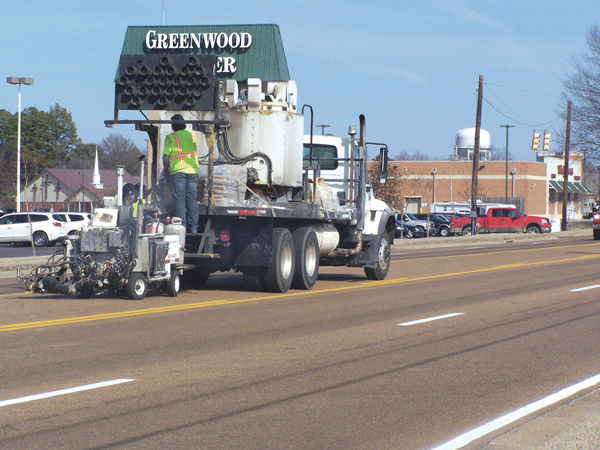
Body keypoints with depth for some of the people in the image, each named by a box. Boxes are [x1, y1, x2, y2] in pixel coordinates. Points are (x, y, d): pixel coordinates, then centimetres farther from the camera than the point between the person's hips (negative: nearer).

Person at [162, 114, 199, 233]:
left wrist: (166, 168, 13)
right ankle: (193, 227, 4)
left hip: (177, 170, -4)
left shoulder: (170, 137, -1)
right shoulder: (192, 136, 13)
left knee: (179, 200, -3)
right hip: (192, 170, 4)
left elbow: (166, 157, -2)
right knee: (192, 200, 6)